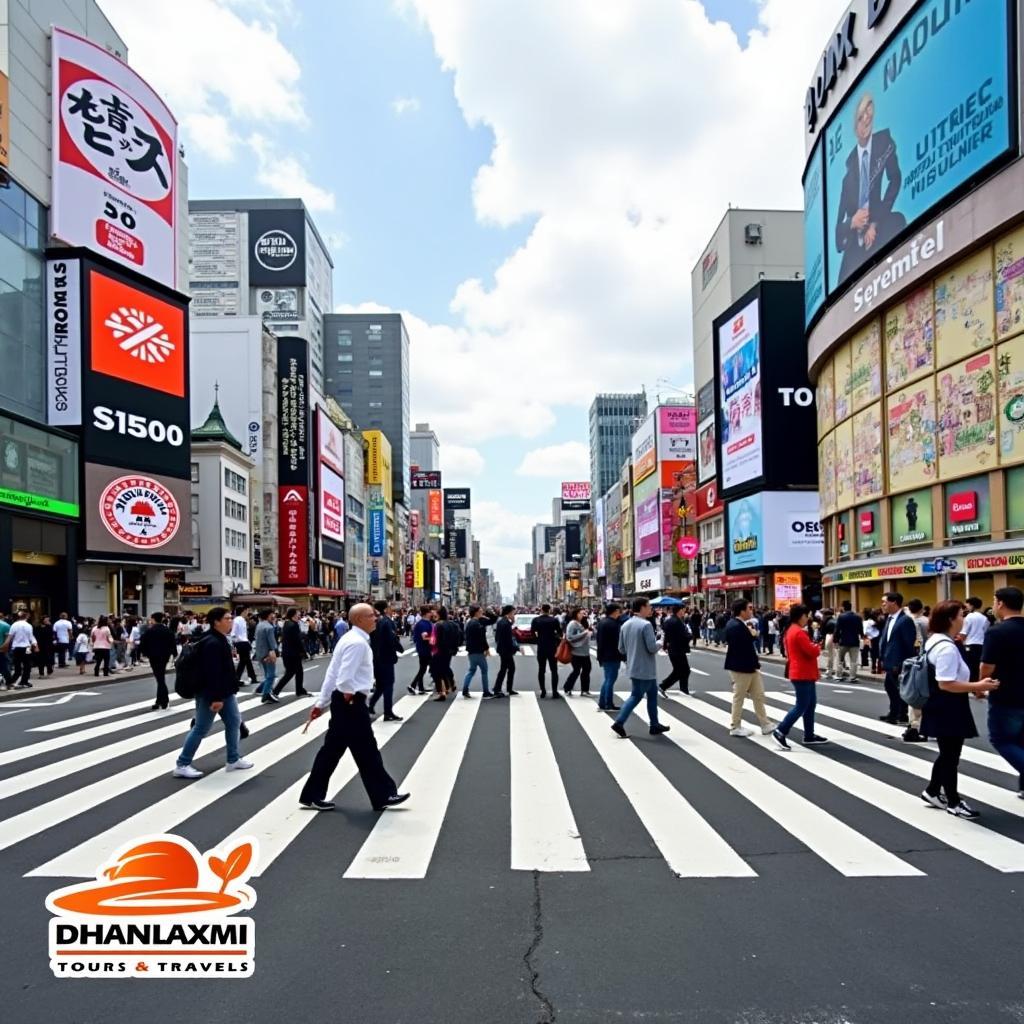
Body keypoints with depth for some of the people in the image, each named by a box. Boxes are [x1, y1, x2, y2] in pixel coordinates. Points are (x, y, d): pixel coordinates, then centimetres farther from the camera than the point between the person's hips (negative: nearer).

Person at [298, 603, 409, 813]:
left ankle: (313, 796, 20)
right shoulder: (358, 642, -18)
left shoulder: (350, 639, 14)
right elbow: (345, 677, -26)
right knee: (366, 751, 0)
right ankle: (383, 795, 11)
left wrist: (321, 703, 16)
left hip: (342, 701, 10)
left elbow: (332, 673, 15)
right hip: (351, 702, -10)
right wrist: (349, 698, -14)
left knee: (333, 748, 14)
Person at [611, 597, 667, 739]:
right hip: (645, 669, -9)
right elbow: (652, 647, -22)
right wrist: (660, 642, -2)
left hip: (634, 668, 9)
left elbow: (621, 649, 10)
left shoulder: (625, 625, 7)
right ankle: (619, 723, -5)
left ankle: (655, 725, 22)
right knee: (636, 696, -1)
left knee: (652, 693, 17)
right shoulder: (646, 624, -19)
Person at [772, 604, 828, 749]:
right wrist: (818, 647, -1)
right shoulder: (799, 633, -21)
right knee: (801, 706, -6)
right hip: (803, 675, -11)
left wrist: (813, 647, 5)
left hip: (803, 674, 11)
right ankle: (780, 732, -5)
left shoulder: (791, 630, 13)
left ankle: (809, 736, 20)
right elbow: (812, 652, -22)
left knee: (810, 704, 15)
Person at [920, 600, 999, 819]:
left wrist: (971, 688, 14)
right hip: (947, 710, -11)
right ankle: (953, 802, 18)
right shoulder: (946, 647, -24)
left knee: (948, 753, 22)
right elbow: (946, 684, -28)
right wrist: (977, 686, -24)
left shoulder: (936, 641, 10)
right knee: (951, 755, 4)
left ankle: (932, 791, 33)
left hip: (944, 709, 11)